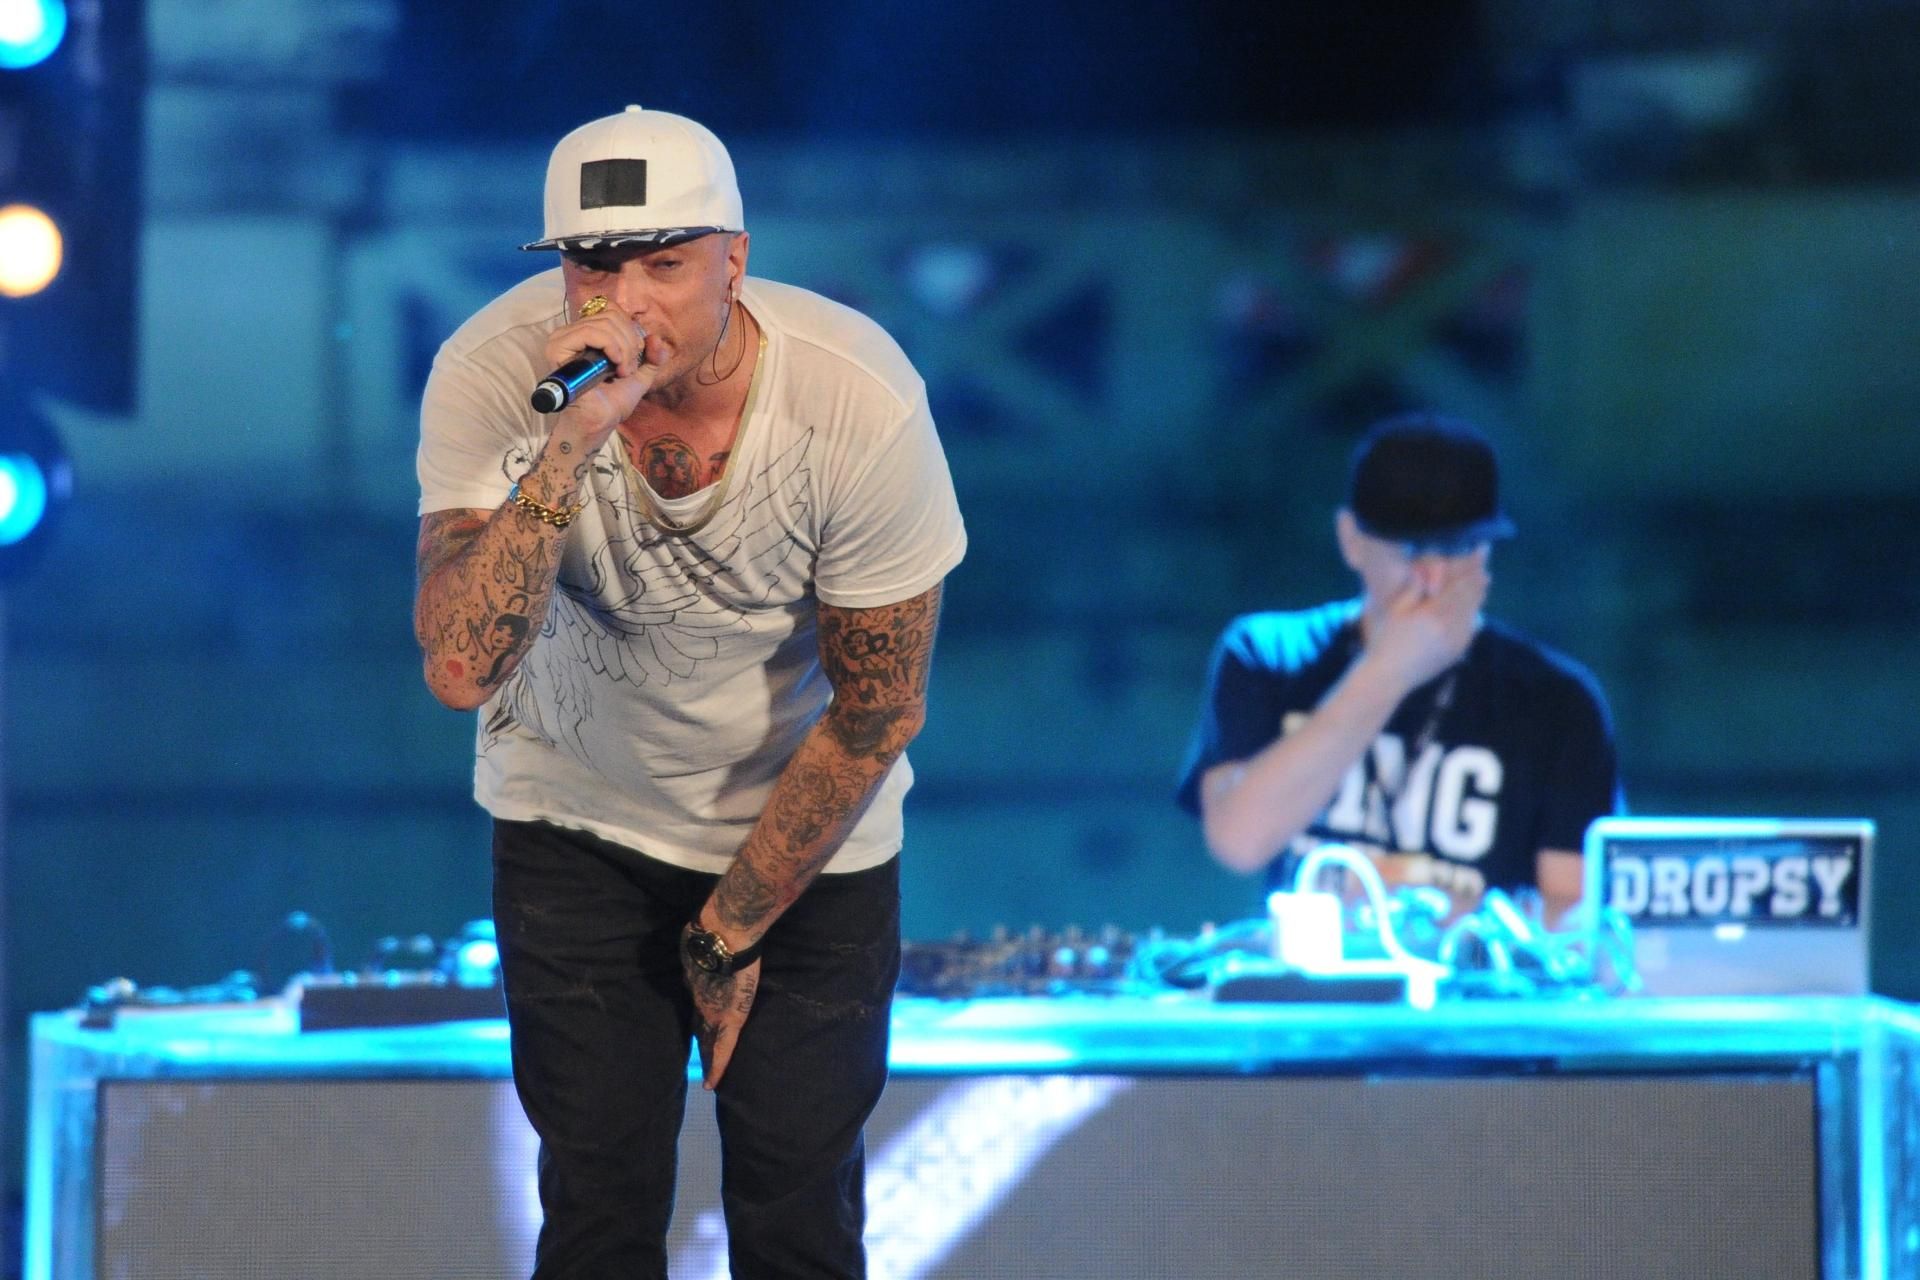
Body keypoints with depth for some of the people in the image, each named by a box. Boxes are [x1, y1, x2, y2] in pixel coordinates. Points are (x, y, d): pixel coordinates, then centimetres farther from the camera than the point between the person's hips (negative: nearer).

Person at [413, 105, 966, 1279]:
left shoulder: (860, 404, -28)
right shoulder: (495, 372, -27)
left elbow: (875, 717, -15)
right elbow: (461, 667, -38)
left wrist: (734, 927, -8)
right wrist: (572, 436, -46)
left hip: (798, 824, 0)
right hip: (578, 813, 1)